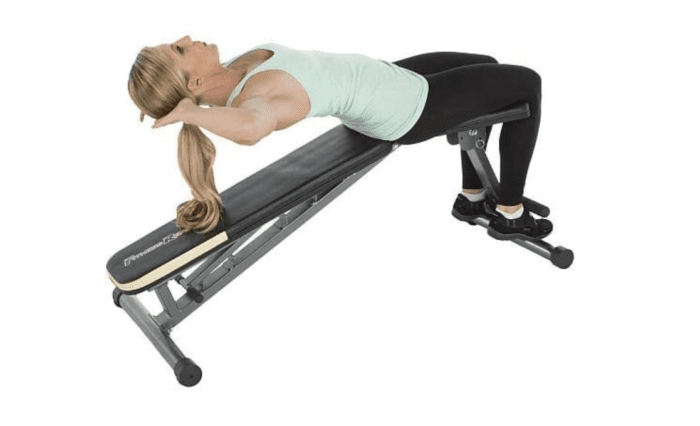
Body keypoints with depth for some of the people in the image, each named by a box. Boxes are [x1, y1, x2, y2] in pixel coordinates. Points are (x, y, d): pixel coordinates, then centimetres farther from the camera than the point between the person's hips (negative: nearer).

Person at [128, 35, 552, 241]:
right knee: (527, 83, 7)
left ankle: (472, 197, 31)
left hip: (385, 77, 9)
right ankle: (511, 213, 19)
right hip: (406, 108, -8)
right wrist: (190, 112, -44)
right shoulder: (252, 101, -34)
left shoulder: (230, 74, -9)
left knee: (489, 66, 25)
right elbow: (251, 128, -60)